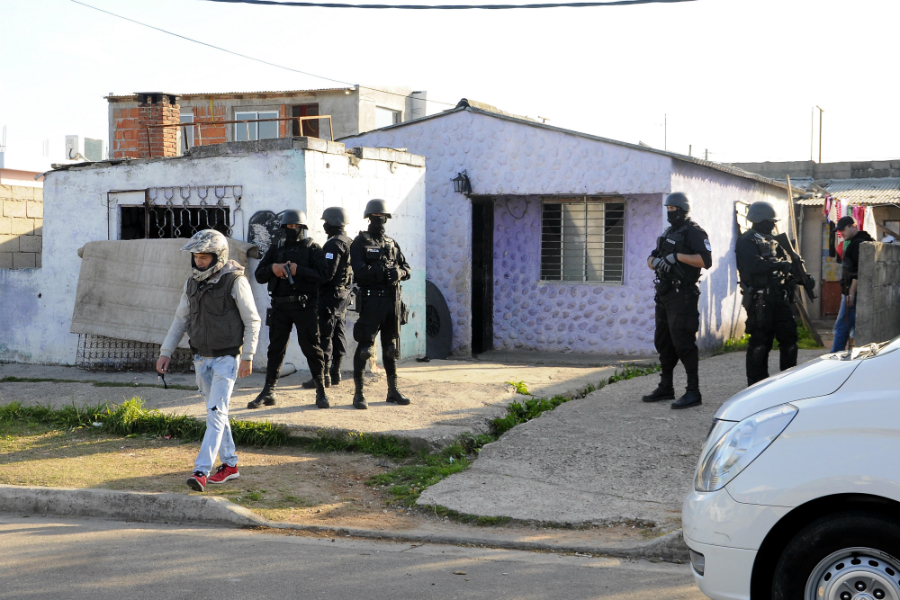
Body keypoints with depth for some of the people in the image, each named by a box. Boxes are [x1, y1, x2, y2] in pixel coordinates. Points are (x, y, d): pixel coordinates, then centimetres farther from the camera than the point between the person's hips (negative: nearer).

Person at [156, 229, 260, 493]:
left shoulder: (235, 282, -13)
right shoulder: (193, 283, 5)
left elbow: (252, 321, -9)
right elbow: (181, 320, 13)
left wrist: (247, 357, -12)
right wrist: (166, 352, 7)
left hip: (226, 359, -7)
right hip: (201, 359, 7)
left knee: (216, 413, -12)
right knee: (216, 412, 13)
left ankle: (201, 470, -18)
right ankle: (230, 465, 23)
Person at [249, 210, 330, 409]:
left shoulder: (312, 248, 2)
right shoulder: (276, 249, 13)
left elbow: (322, 275, -10)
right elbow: (259, 275, 10)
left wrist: (298, 270, -18)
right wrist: (272, 268, -10)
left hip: (304, 306, -3)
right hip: (280, 306, 4)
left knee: (311, 347, -2)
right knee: (275, 349, 7)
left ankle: (321, 391, 7)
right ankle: (268, 392, 14)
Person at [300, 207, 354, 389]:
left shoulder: (334, 244, -17)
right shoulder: (348, 242, 13)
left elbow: (328, 273, -23)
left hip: (331, 294, -10)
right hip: (344, 293, 10)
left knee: (324, 335, -6)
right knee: (338, 334, 12)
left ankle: (323, 375, -6)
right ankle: (335, 374, 16)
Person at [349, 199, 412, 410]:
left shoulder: (392, 244, 16)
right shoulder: (360, 243, -1)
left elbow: (406, 268, 13)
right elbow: (360, 271, -14)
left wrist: (399, 272, -10)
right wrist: (385, 271, -19)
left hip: (392, 300, 6)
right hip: (371, 300, -6)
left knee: (391, 347, 11)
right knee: (364, 346, -5)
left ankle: (393, 390, 19)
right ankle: (359, 393, -2)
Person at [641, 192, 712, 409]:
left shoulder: (694, 232, -8)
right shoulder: (668, 233, 19)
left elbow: (706, 260, -20)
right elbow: (651, 259, 21)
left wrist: (677, 256, -22)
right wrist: (655, 261, -2)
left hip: (682, 295, -9)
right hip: (664, 294, 9)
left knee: (683, 342, -11)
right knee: (663, 342, 14)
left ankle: (693, 392, -8)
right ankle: (665, 387, 25)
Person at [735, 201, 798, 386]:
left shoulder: (771, 241, 19)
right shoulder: (747, 242, -7)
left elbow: (786, 262, 20)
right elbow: (755, 265, -23)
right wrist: (781, 265, -23)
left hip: (779, 298, 8)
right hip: (760, 300, -8)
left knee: (789, 336, 10)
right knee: (760, 342, -4)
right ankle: (757, 384, 4)